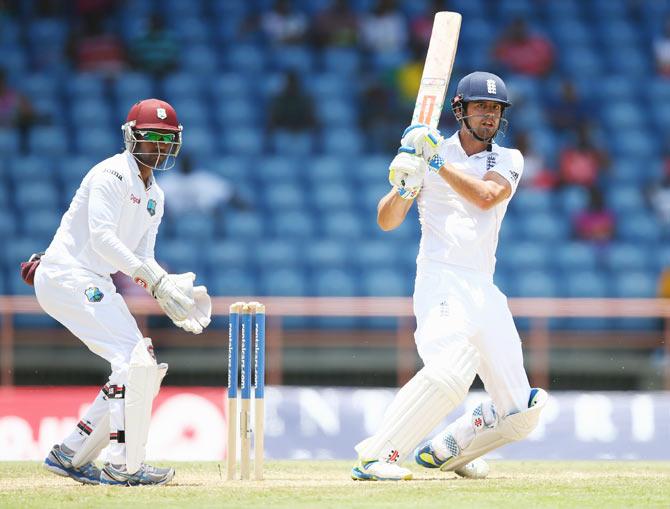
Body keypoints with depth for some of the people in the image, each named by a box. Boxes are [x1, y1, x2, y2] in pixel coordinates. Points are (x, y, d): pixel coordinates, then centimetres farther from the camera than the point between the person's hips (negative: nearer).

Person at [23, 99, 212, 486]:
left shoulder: (154, 195, 17)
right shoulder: (112, 174, -11)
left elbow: (142, 259, 15)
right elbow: (102, 237, -23)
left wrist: (168, 290, -6)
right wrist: (155, 278, -28)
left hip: (97, 285, 10)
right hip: (67, 275, -10)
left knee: (143, 366, 4)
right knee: (133, 356, -20)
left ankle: (71, 455, 10)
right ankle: (125, 465, -21)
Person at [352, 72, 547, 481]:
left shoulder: (509, 160, 12)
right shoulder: (426, 149, 6)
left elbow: (486, 196, -10)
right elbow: (387, 221, 2)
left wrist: (439, 163, -14)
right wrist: (402, 186, -17)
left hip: (485, 291, 5)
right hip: (442, 280, -5)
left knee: (520, 414, 3)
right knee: (450, 370, -33)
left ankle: (443, 450, 23)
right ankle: (374, 458, -30)